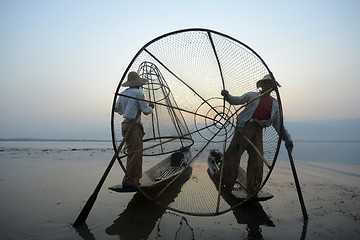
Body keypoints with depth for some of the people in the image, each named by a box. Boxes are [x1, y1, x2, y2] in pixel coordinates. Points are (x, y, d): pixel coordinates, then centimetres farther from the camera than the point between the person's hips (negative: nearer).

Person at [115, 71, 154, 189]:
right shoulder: (138, 93, -9)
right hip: (133, 126, -9)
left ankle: (135, 179, 19)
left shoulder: (123, 93, 14)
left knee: (132, 153, 13)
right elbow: (145, 111, -8)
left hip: (125, 124, 9)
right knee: (136, 154, -7)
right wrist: (151, 107, 13)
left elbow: (116, 108, 18)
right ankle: (128, 181, -5)